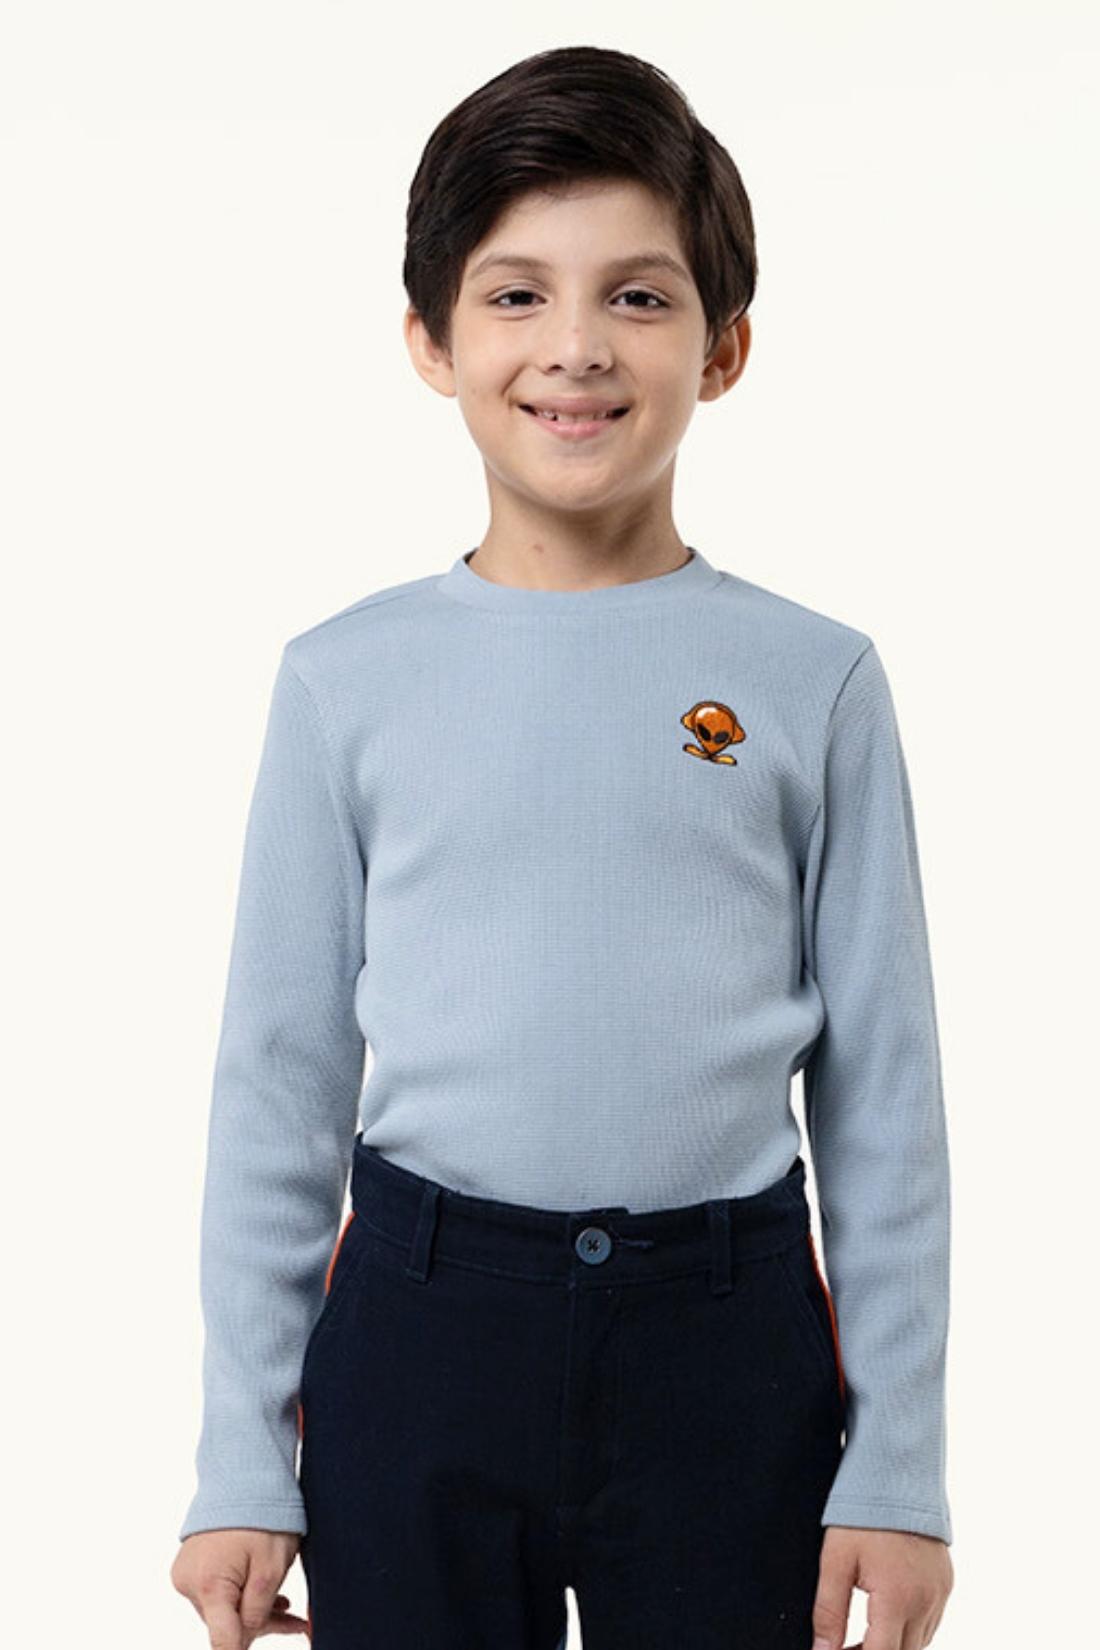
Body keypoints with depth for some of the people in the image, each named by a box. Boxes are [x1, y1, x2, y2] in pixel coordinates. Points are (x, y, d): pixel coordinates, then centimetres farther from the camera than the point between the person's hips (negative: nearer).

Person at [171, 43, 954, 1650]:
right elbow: (280, 1081, 4)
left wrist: (898, 1470, 1)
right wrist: (242, 1461, 3)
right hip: (420, 1325, 1)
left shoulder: (813, 678, -1)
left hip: (727, 1337, 0)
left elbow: (882, 1092, 2)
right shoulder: (347, 677, 0)